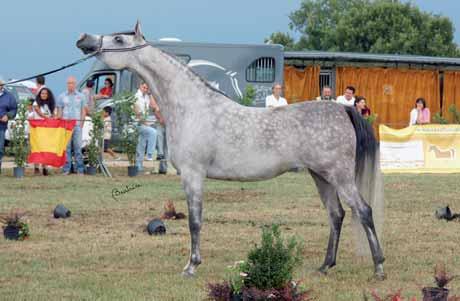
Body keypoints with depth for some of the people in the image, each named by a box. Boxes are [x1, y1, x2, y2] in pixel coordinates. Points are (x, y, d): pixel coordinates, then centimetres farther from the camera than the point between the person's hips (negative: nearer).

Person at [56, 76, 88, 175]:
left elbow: (83, 111, 11)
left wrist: (81, 124, 1)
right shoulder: (62, 97, 11)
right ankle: (66, 169, 1)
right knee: (66, 147, -2)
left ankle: (80, 169, -2)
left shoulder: (81, 97, 11)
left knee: (78, 147, -4)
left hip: (77, 125, 0)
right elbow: (59, 112, 11)